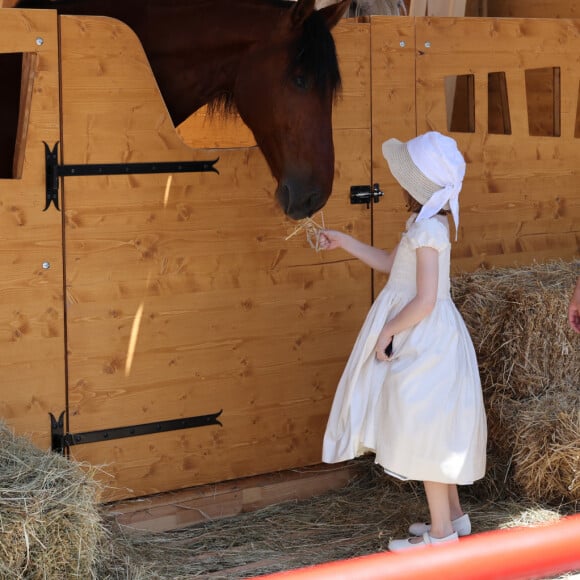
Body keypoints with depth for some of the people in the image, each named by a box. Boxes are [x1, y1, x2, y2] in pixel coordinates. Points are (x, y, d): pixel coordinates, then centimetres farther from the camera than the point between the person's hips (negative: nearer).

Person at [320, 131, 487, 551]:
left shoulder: (427, 229, -21)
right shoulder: (431, 224, 9)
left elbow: (424, 300, -25)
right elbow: (389, 263, 23)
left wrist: (388, 330, -15)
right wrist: (345, 243, 20)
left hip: (423, 340, -10)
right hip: (422, 339, 10)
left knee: (425, 431, -3)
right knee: (435, 432, 17)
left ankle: (441, 531, 5)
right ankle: (453, 515, 28)